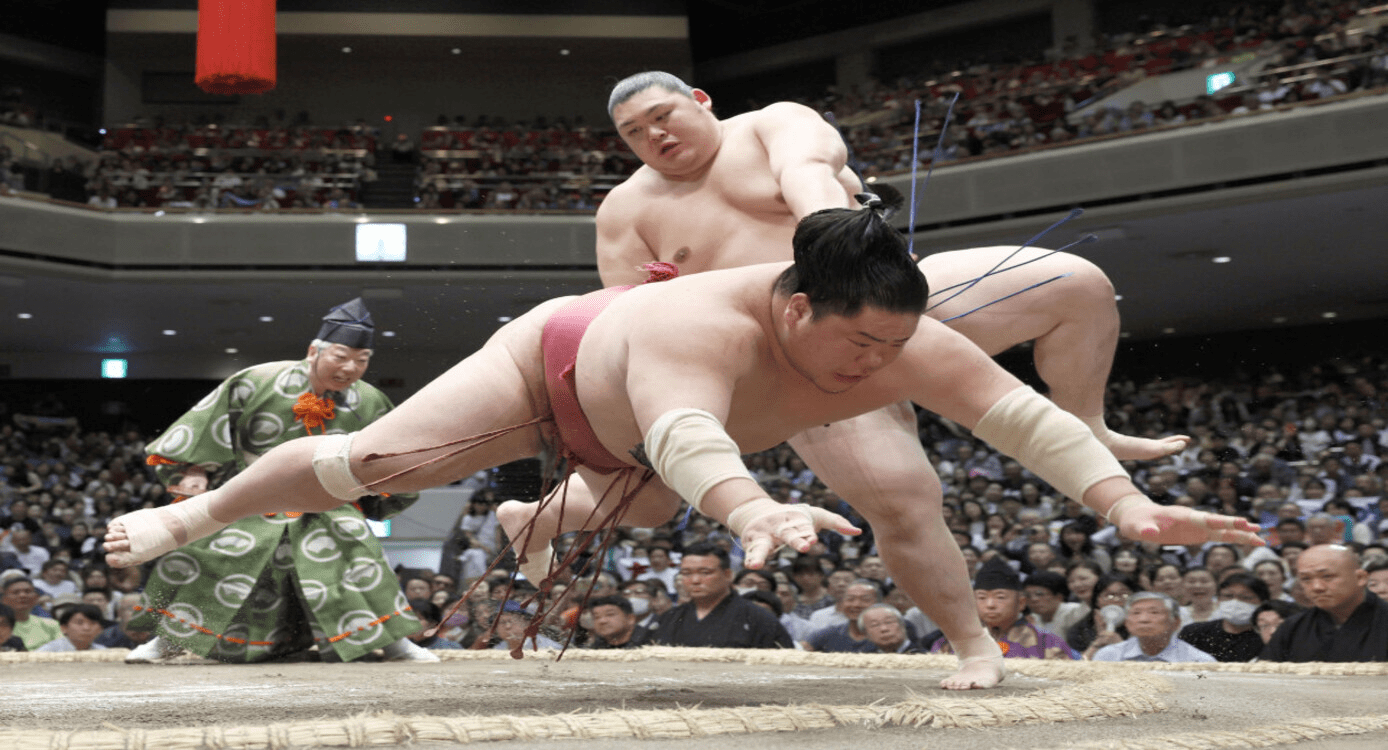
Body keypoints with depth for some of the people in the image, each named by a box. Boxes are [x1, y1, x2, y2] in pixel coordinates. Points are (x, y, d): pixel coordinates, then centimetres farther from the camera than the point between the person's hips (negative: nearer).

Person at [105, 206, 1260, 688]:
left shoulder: (903, 346, -32)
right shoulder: (703, 323, -49)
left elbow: (1023, 412, -36)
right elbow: (681, 429, -67)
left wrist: (1127, 506, -48)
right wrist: (752, 509, -86)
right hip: (554, 361, -5)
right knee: (374, 461, -7)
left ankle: (538, 520, 66)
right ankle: (194, 516, 16)